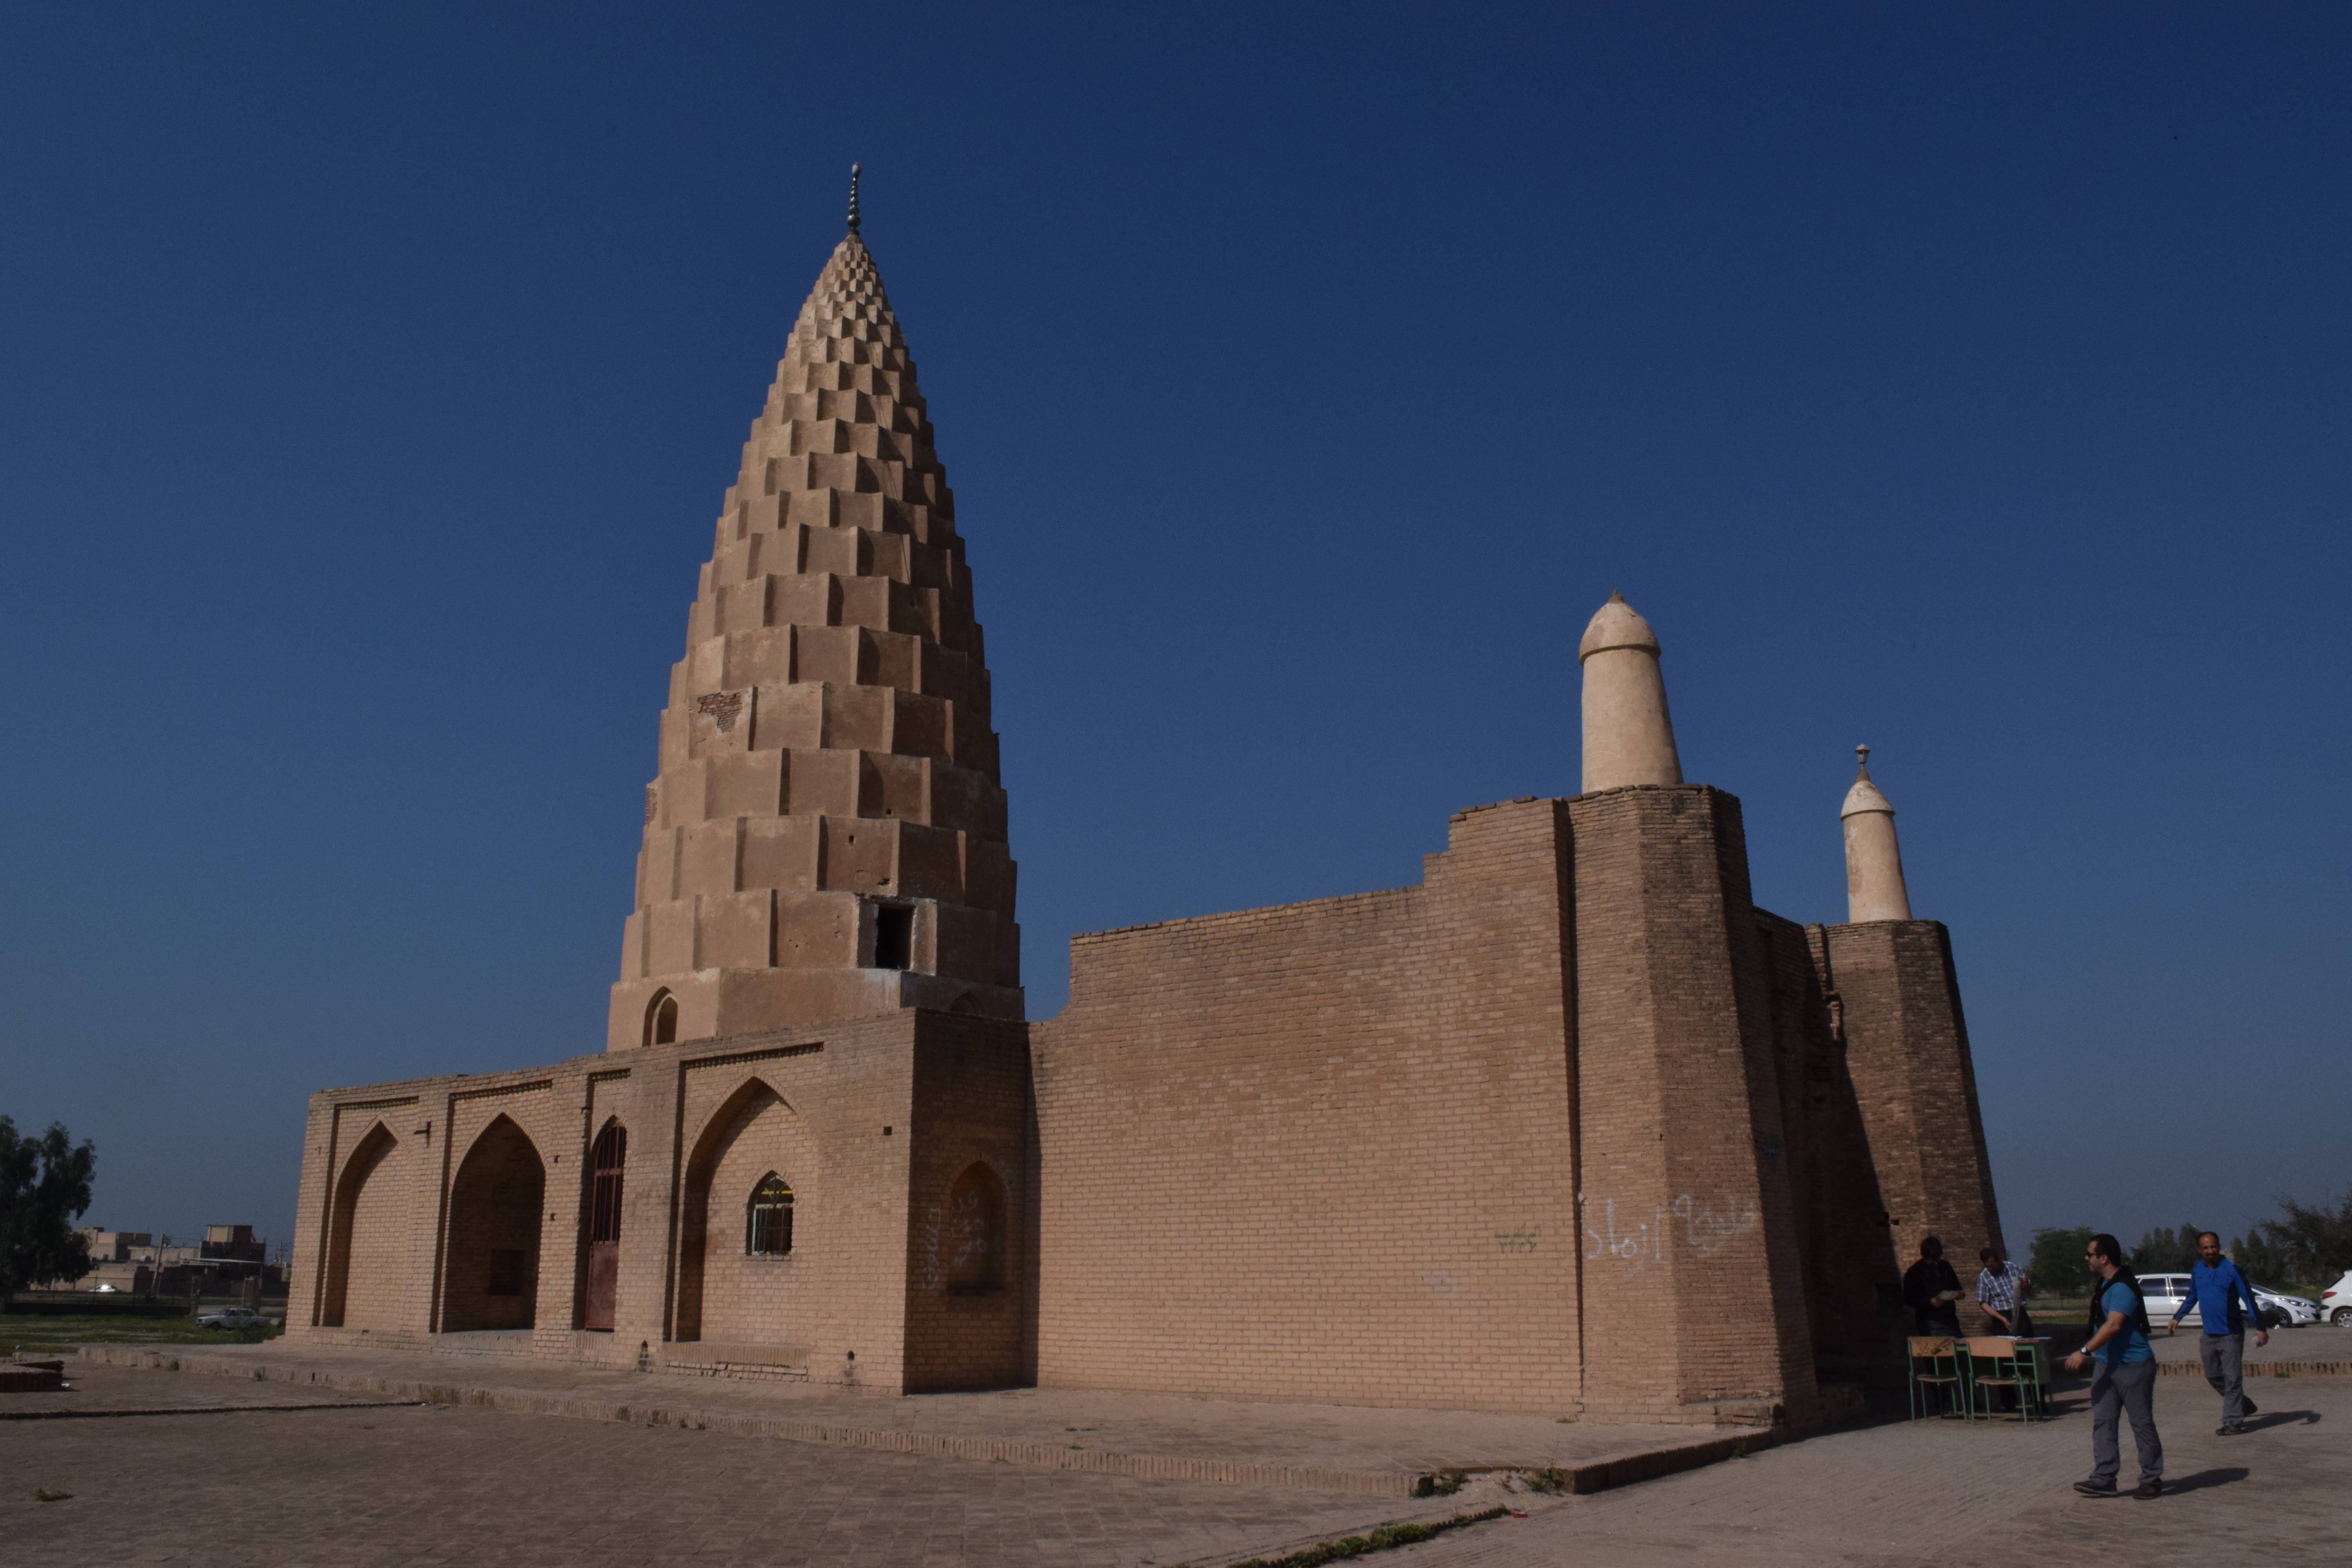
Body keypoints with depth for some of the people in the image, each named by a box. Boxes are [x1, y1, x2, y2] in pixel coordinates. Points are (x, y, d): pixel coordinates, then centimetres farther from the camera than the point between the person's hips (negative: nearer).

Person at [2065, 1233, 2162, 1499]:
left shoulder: (2123, 1288, -21)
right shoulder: (2103, 1284, 11)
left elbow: (2113, 1325, -31)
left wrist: (2085, 1351, -35)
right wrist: (2091, 1354, 19)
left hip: (2134, 1366, -9)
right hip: (2106, 1365, 9)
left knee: (2142, 1424, 3)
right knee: (2102, 1422, 4)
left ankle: (2152, 1480, 13)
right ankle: (2104, 1480, 5)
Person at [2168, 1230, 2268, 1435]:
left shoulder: (2232, 1270, -11)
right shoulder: (2197, 1271, 7)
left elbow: (2249, 1299, -12)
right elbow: (2191, 1298, 21)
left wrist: (2260, 1328, -19)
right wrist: (2177, 1318, 18)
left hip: (2231, 1335, -6)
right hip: (2209, 1335, 6)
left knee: (2232, 1379, -3)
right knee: (2214, 1377, 14)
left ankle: (2233, 1422, 1)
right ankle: (2245, 1406, 31)